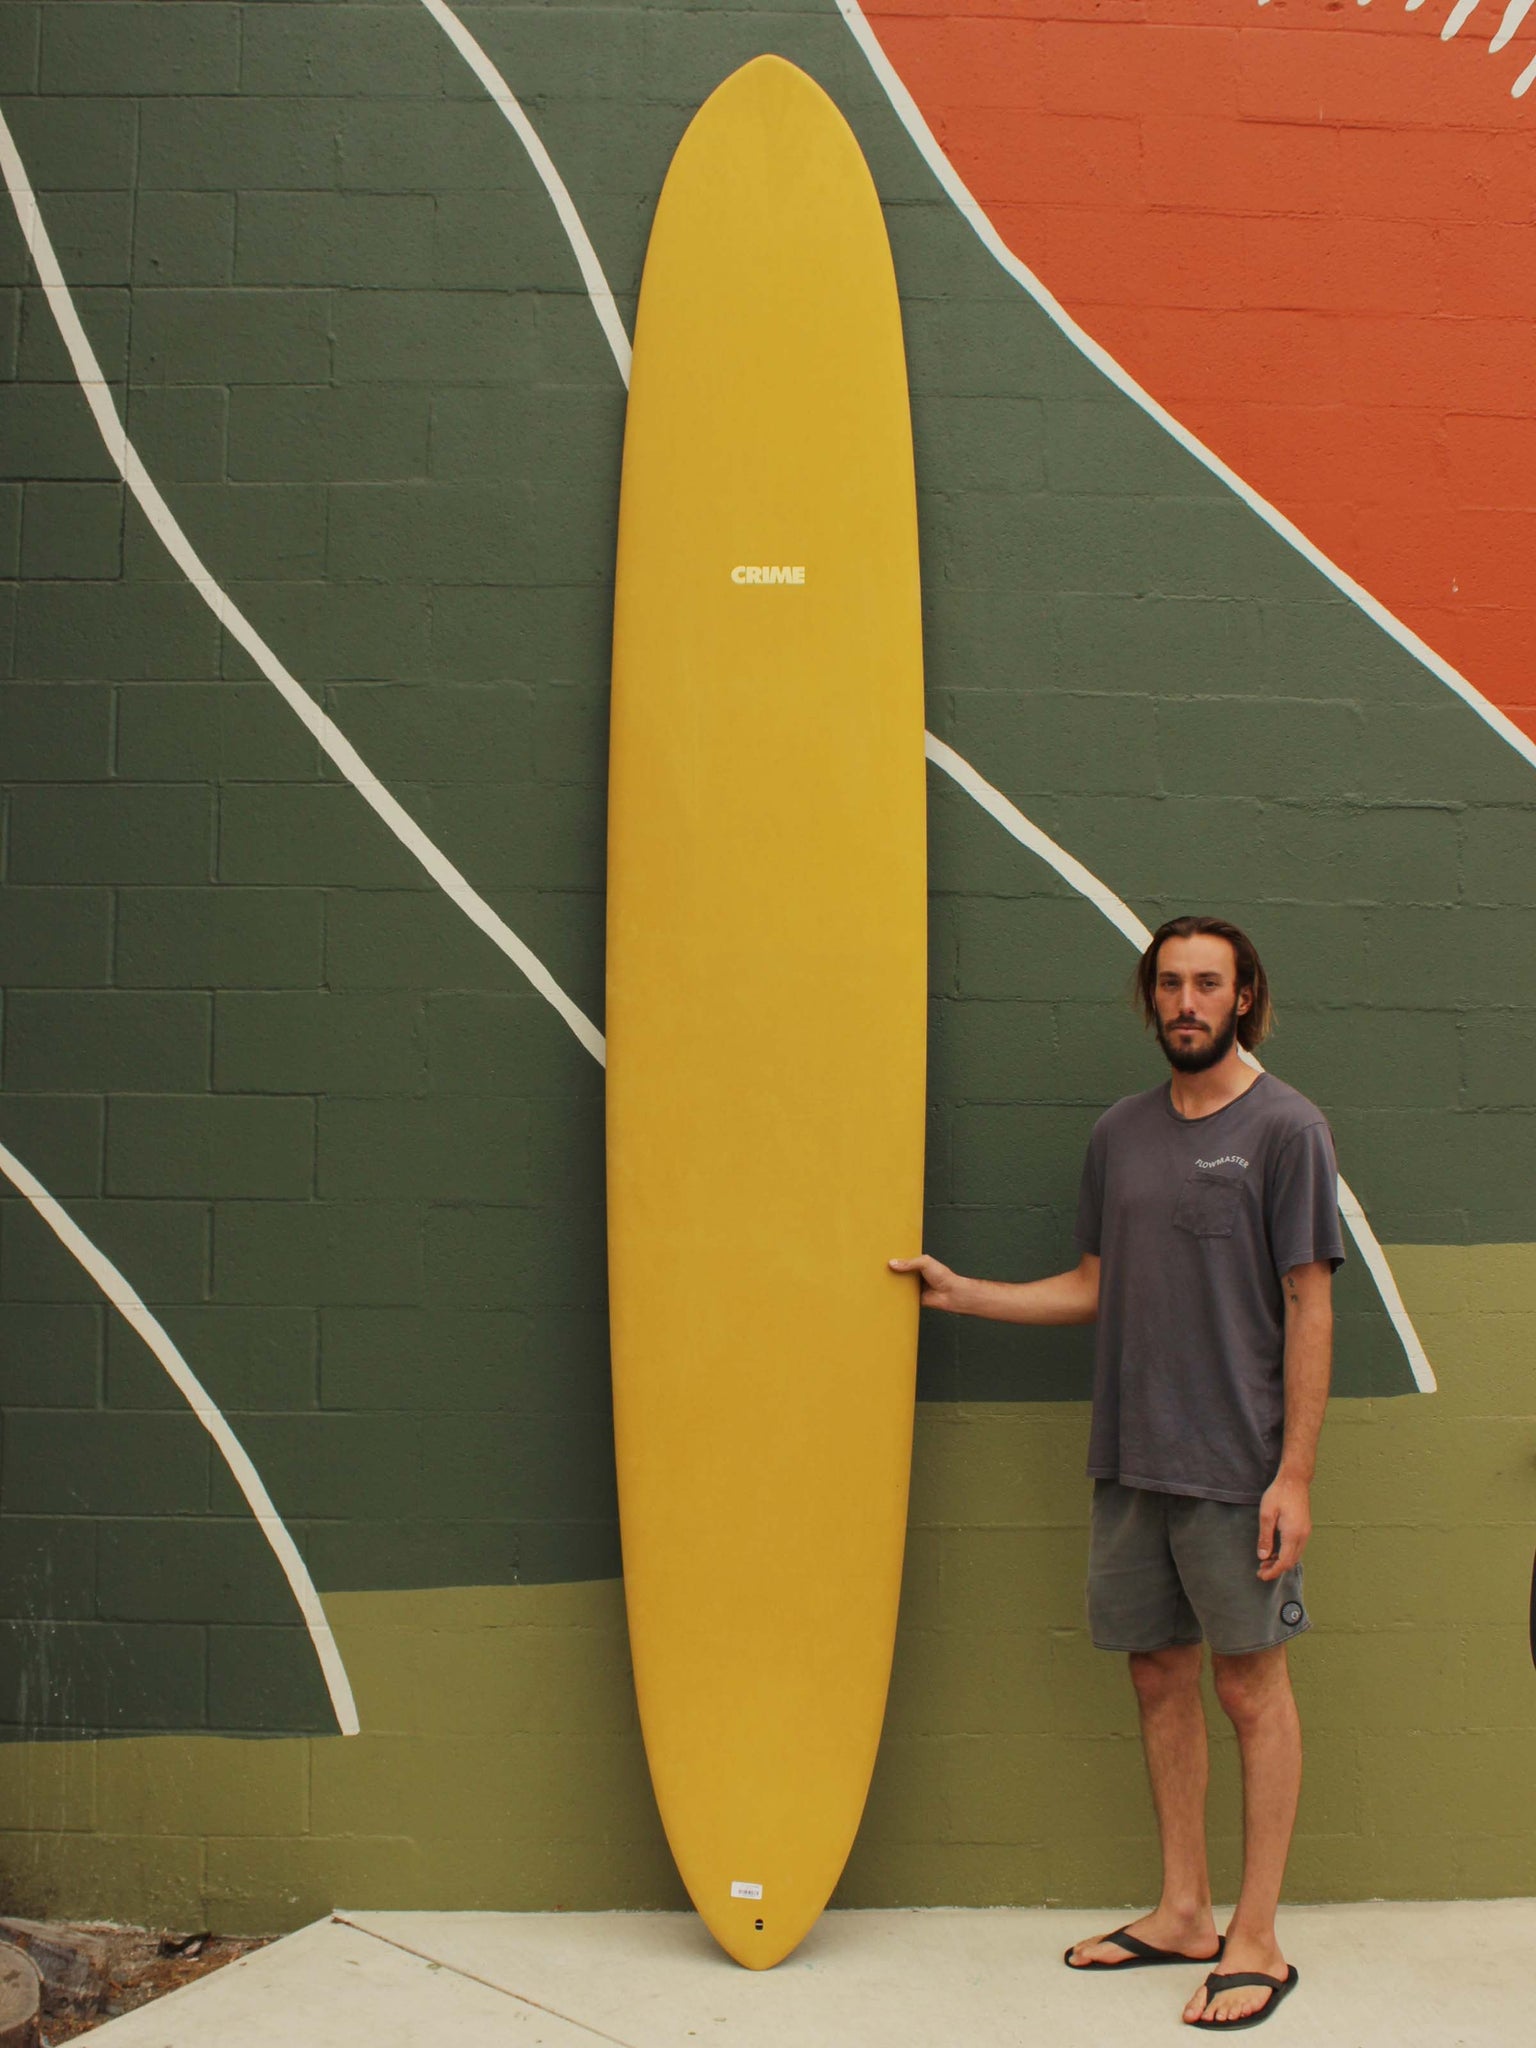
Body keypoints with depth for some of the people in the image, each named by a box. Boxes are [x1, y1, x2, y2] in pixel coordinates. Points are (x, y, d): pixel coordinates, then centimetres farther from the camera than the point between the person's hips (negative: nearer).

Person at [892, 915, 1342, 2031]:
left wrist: (1294, 1476, -13)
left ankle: (1257, 1940, 13)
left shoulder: (1285, 1126, -6)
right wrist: (959, 1290, 12)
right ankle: (1184, 1911, 26)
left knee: (1251, 1685, 2)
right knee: (1161, 1675, 12)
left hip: (1237, 1467, -5)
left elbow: (1309, 1307, -8)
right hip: (1131, 1461, 6)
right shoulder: (1121, 1131, 11)